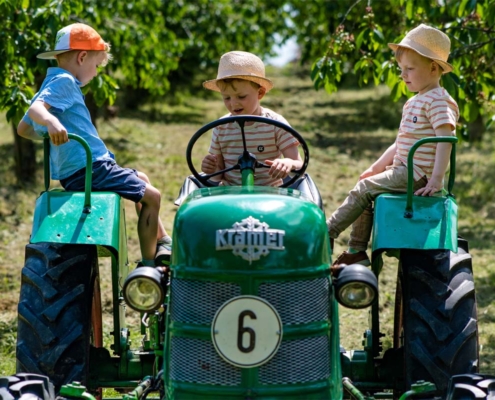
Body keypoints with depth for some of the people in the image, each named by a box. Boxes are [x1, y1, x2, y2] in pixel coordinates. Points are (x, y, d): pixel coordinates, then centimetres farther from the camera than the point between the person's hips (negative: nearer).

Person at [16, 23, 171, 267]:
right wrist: (52, 121, -51)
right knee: (150, 196, -4)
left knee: (141, 180, 27)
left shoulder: (51, 84, 17)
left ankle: (164, 244, 31)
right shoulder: (64, 82, -12)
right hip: (87, 168, -11)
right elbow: (36, 108, -32)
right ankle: (148, 266, -1)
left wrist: (48, 136, 35)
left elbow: (23, 128, 23)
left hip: (71, 173, 11)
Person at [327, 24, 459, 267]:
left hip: (417, 174, -10)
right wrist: (377, 168, 21)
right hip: (403, 171, 10)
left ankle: (327, 234, -5)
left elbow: (446, 140, -22)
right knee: (366, 190, 6)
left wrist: (436, 181, -28)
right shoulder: (412, 103, 20)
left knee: (364, 189, -12)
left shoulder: (438, 101, -12)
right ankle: (357, 251, 5)